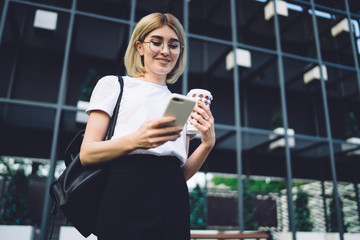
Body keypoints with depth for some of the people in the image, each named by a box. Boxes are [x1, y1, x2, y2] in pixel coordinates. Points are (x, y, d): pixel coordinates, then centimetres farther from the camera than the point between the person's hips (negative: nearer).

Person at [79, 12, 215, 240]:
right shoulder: (113, 85, 7)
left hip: (174, 202, 4)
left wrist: (207, 144, -5)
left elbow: (183, 172, 13)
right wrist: (135, 140, -20)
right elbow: (87, 154, -3)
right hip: (127, 199, -3)